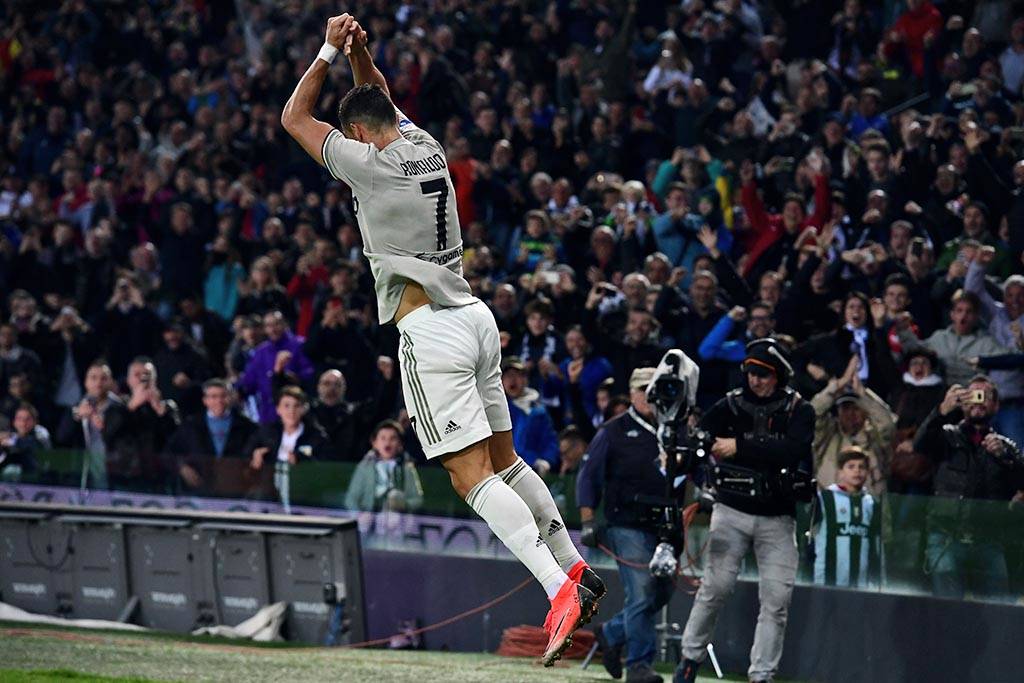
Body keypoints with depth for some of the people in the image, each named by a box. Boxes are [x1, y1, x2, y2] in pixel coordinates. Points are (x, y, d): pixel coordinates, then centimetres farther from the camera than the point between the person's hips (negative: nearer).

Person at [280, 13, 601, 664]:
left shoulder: (369, 164, -8)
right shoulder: (426, 145, 11)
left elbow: (294, 117, 4)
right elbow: (381, 98, 31)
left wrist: (330, 51, 8)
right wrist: (360, 53, 14)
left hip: (429, 330, -8)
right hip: (475, 315, 8)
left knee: (472, 474, -12)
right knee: (505, 459, 18)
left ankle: (560, 588, -23)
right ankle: (577, 567, 18)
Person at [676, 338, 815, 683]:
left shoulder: (798, 410, -1)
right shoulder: (731, 405, 1)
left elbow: (793, 449, -18)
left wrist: (740, 447, -22)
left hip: (777, 517, 1)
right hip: (732, 510, -1)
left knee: (777, 598, -4)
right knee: (716, 585, -9)